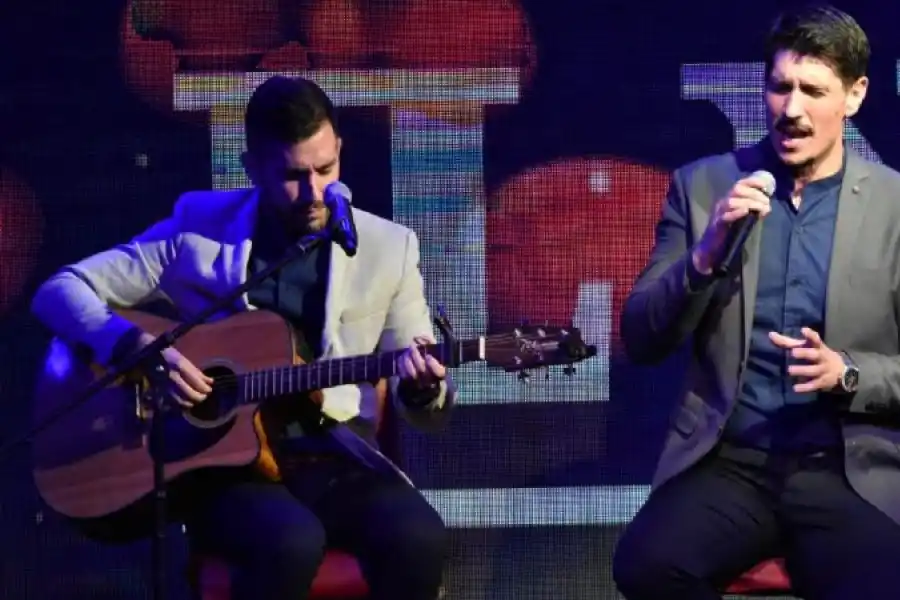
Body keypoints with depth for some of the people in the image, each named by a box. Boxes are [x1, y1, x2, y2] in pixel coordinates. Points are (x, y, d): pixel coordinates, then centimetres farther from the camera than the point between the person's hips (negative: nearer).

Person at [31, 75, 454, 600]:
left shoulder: (388, 246, 6)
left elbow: (432, 411, 9)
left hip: (338, 463, 2)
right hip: (225, 463, -2)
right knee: (291, 542, -37)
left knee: (419, 539, -32)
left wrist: (424, 387, -17)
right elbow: (60, 292, 4)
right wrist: (137, 347, -15)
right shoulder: (198, 228, 2)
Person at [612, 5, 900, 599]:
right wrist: (707, 254, -13)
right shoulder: (704, 185, 7)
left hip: (849, 471, -1)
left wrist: (847, 375, -14)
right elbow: (641, 340, 4)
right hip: (727, 461, 1)